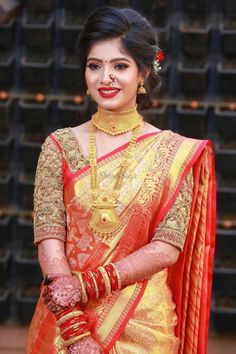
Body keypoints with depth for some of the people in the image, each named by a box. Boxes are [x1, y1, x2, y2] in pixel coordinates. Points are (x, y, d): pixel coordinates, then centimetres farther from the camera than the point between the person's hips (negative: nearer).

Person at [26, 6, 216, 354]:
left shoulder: (174, 152, -2)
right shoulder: (60, 145, -1)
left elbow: (168, 248, -8)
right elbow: (49, 238, -8)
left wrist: (87, 285, -18)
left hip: (143, 325, 0)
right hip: (64, 321, 1)